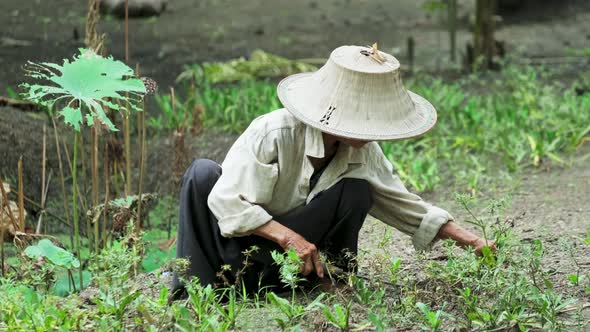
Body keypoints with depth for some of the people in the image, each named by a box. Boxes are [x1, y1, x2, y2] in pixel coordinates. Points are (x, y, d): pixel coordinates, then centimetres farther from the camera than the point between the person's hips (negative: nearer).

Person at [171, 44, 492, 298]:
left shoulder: (363, 150, -9)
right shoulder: (273, 133, -27)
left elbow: (400, 202, 3)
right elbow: (225, 200, -29)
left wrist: (465, 238, -4)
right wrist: (288, 236, -37)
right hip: (235, 240, -3)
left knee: (356, 193, -19)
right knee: (204, 172, -31)